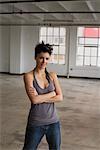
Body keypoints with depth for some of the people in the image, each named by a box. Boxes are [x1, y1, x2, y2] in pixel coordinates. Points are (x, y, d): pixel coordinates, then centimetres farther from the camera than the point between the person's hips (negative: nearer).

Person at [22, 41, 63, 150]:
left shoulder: (52, 75, 3)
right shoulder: (29, 76, -8)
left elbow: (60, 97, -4)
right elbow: (34, 100, -19)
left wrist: (41, 98, -13)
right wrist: (52, 93, -9)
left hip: (53, 122, 3)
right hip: (35, 123, -3)